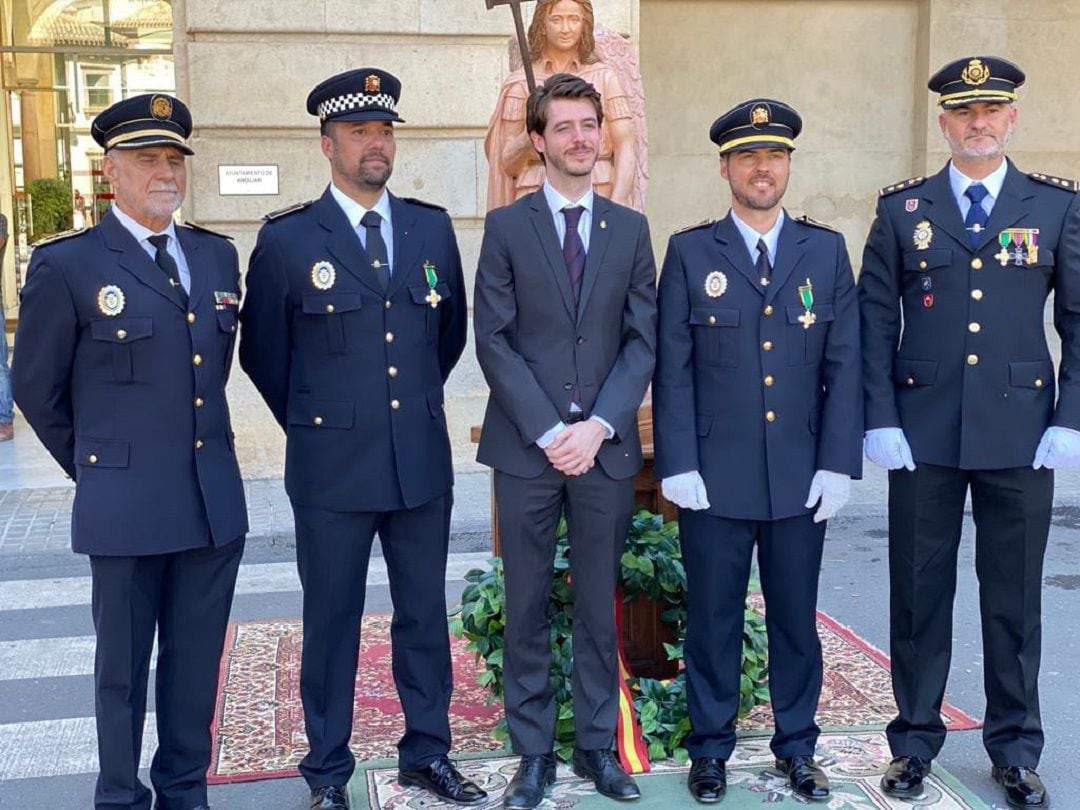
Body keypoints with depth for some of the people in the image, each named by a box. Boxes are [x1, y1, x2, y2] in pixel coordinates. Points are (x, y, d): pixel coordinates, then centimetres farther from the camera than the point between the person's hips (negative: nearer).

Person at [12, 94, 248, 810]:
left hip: (215, 501, 4)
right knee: (123, 668, 10)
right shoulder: (66, 265, -6)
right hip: (126, 508, -4)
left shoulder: (219, 256, 9)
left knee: (196, 663, 14)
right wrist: (94, 466, 8)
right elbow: (36, 388, 1)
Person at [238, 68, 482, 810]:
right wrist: (312, 421, 9)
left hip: (423, 462, 3)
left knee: (425, 613, 13)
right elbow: (263, 352, 5)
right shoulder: (287, 239, -4)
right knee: (332, 622, 8)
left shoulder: (432, 227, 5)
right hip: (332, 468, -3)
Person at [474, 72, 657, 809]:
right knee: (528, 608, 6)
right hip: (525, 445, -1)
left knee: (599, 607, 9)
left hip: (606, 446, 2)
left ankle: (598, 746, 22)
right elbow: (494, 341, -4)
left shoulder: (630, 229, 9)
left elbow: (642, 341, 3)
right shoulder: (507, 226, 3)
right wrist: (547, 431, -12)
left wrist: (597, 426, -9)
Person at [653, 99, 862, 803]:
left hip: (801, 475, 2)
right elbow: (673, 368, -1)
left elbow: (845, 364, 4)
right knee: (714, 618, 8)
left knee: (796, 618, 11)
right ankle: (711, 749, 23)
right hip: (714, 476, -1)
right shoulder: (690, 252, 2)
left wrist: (839, 462, -3)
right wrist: (677, 464, -8)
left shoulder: (826, 249, 7)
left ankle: (797, 746, 28)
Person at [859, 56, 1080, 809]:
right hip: (924, 434, 0)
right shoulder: (902, 209, 4)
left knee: (1014, 597, 9)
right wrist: (880, 419, -5)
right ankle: (915, 741, 22)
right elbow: (875, 319, 2)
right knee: (919, 593, 7)